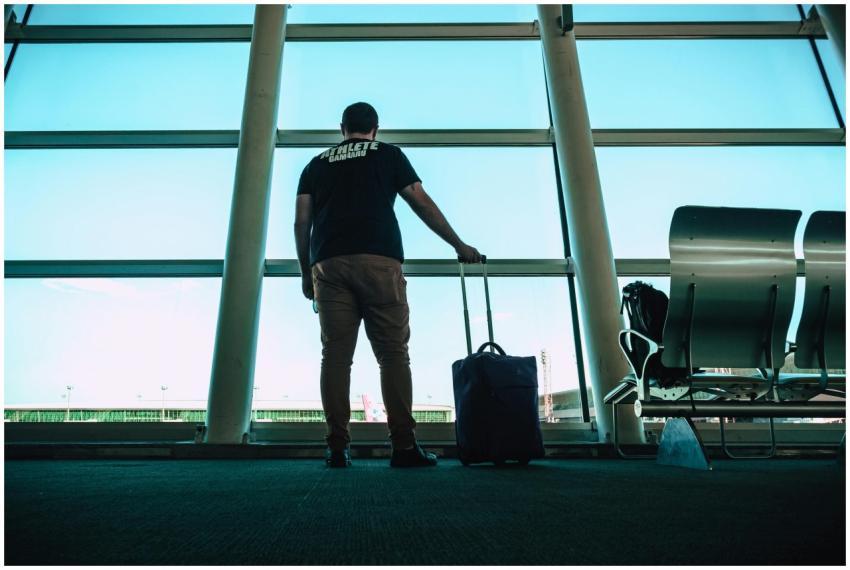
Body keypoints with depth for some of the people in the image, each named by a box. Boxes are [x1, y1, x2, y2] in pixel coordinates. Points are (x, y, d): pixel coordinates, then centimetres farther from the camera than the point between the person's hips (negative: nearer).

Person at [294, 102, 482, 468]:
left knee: (335, 355, 2)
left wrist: (305, 272, 22)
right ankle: (404, 446, -4)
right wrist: (459, 245, 19)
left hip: (328, 264, 3)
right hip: (378, 260, -2)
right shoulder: (389, 154, 18)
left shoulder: (316, 164, 25)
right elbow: (423, 205, 13)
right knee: (393, 354, -2)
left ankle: (337, 448, 0)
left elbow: (301, 223, 15)